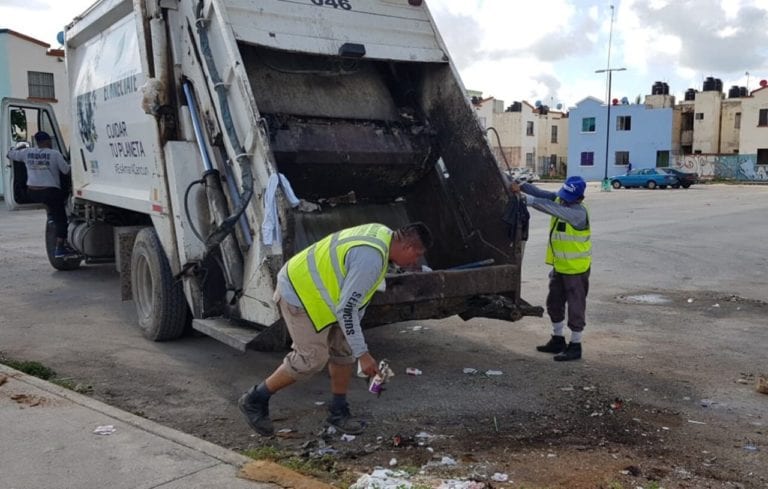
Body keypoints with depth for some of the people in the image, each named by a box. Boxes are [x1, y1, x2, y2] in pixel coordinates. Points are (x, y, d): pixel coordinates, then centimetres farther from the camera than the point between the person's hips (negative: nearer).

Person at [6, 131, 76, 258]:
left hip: (32, 193, 6)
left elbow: (10, 154, 22)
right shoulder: (55, 154, -7)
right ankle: (60, 249, -6)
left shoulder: (27, 152, 6)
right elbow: (67, 171, -6)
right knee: (60, 220, 0)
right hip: (50, 192, -5)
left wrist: (20, 146, 39)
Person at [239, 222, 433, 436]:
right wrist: (362, 354, -23)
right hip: (299, 295, -10)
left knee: (344, 348, 8)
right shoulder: (371, 258, -31)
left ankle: (338, 411, 22)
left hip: (316, 289, 10)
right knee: (312, 358, -5)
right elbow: (346, 308, -29)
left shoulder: (382, 235, 0)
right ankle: (255, 400, 12)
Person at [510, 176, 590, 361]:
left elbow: (551, 208, -37)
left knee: (575, 307, 3)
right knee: (554, 304, 18)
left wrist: (527, 199, -40)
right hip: (559, 266, 9)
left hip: (576, 268, -8)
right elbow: (542, 194, -10)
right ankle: (558, 340, 32)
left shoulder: (578, 212, -25)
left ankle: (575, 346, 15)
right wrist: (521, 186, -28)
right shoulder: (559, 199, -1)